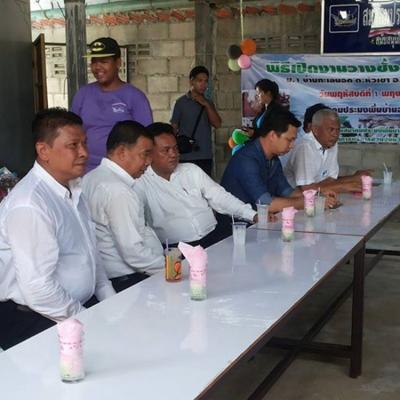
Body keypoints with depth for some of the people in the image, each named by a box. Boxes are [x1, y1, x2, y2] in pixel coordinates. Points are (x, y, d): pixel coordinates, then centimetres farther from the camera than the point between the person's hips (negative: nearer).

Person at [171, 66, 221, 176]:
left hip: (206, 156, 4)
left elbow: (217, 124, 1)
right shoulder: (182, 102, 0)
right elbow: (174, 128, 3)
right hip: (186, 157, -4)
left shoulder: (208, 103, 13)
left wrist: (206, 105, -7)